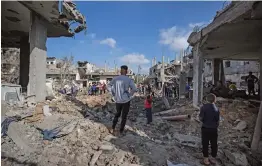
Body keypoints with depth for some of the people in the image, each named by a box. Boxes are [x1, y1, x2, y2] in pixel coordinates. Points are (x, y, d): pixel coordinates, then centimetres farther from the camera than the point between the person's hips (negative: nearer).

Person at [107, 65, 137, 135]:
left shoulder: (115, 78, 0)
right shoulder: (129, 79, -11)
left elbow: (109, 86, 8)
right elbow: (134, 89, -22)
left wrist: (114, 94, 11)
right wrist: (129, 95, -7)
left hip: (117, 100, 4)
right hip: (126, 100, -3)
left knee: (117, 114, 26)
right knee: (124, 116, 14)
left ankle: (113, 129, 21)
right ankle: (121, 131, 20)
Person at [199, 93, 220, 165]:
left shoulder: (204, 107, -15)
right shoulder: (216, 108, -7)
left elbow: (201, 118, -14)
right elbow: (218, 120, -1)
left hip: (205, 128, -2)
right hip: (214, 129, 2)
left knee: (205, 144, 10)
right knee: (214, 144, 17)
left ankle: (206, 159, 19)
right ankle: (213, 158, 30)